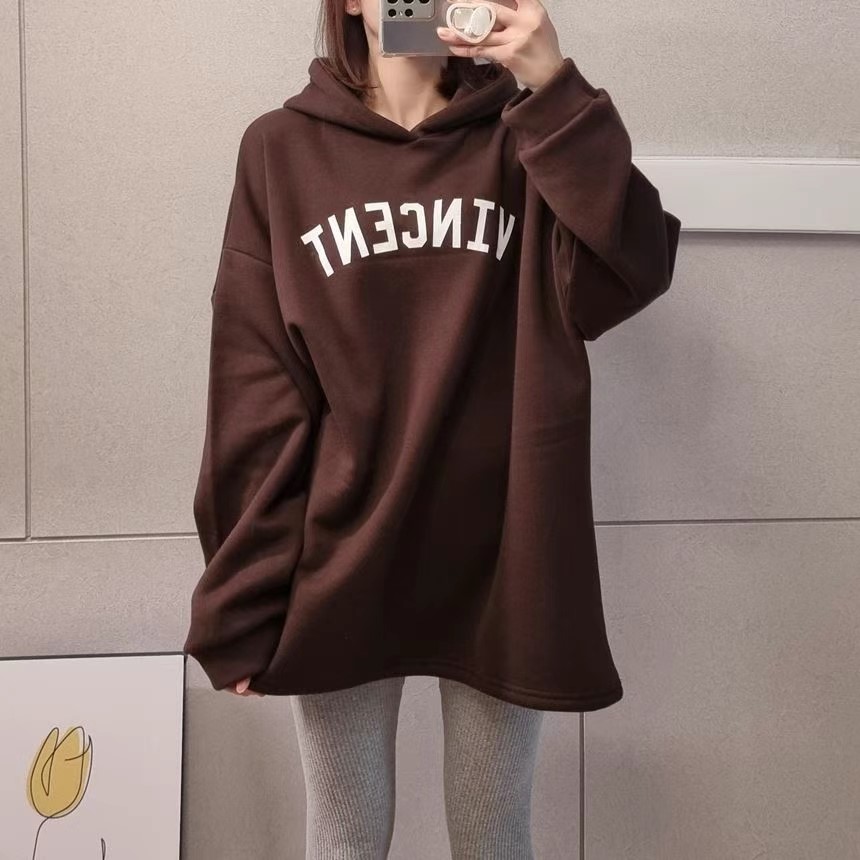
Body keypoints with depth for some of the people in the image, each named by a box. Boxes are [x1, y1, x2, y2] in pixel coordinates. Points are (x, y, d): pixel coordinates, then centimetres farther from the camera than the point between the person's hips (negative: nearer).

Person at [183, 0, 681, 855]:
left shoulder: (521, 139, 5)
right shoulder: (281, 151, 2)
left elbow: (626, 277, -12)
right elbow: (253, 390, -2)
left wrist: (554, 85, -16)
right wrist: (243, 600, -5)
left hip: (499, 564, 1)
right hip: (340, 567, 0)